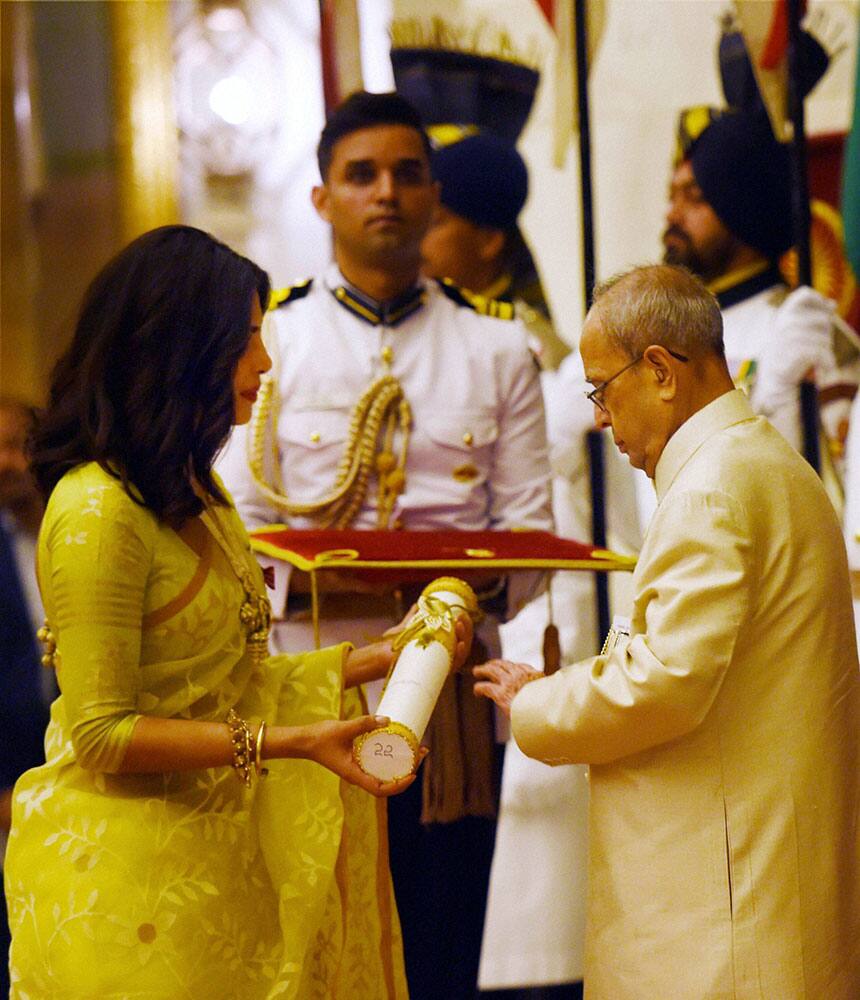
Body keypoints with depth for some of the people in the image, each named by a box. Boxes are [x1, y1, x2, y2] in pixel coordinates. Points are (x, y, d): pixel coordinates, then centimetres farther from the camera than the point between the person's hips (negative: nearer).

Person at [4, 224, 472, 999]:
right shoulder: (97, 512, -16)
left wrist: (373, 659, 9)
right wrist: (286, 742, -21)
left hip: (213, 860, 8)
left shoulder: (194, 492, 14)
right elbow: (102, 731, -18)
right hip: (131, 870, -8)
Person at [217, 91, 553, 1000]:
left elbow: (531, 532, 6)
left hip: (450, 695, 1)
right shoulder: (267, 342, 8)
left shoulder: (497, 349, 13)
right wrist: (308, 575, -19)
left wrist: (486, 579, -15)